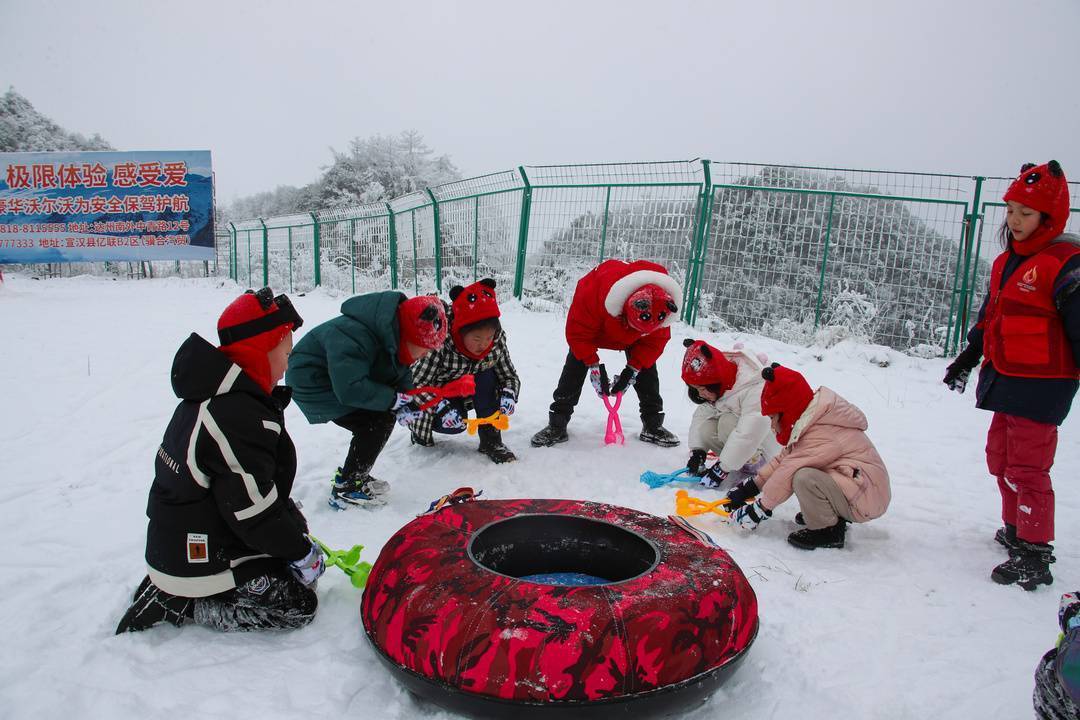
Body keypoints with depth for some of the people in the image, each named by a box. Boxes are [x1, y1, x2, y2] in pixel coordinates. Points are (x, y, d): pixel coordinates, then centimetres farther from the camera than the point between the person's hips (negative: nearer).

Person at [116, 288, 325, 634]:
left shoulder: (216, 393, 4)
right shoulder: (239, 418, -28)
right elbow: (256, 513, -24)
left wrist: (292, 514, 13)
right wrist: (302, 552, -10)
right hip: (199, 562, -10)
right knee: (299, 605, -5)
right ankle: (175, 604, -1)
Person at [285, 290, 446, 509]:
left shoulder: (392, 335, -6)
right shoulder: (354, 337, -35)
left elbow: (401, 374, 3)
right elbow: (350, 388, -38)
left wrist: (408, 400, -17)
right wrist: (395, 399, -29)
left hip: (339, 380, 9)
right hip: (311, 384, -9)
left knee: (385, 416, 4)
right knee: (379, 421, -17)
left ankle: (353, 477, 16)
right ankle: (345, 489, -5)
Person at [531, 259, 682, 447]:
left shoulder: (663, 303, -35)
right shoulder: (594, 291, -46)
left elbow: (655, 340, -17)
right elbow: (578, 332, -30)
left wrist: (633, 368, -24)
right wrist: (593, 365, -30)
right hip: (593, 324, -2)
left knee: (646, 367, -6)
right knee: (575, 366, -13)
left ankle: (653, 425, 9)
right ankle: (557, 425, -7)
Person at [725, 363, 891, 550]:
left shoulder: (823, 435, -23)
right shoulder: (814, 424, 8)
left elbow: (787, 473, -21)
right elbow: (783, 459, 10)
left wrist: (761, 508, -12)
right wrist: (749, 488, 6)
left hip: (868, 499, -10)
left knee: (804, 477, -30)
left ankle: (828, 530, -8)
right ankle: (834, 515, 10)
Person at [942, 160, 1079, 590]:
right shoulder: (1006, 261, 12)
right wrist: (968, 357, 27)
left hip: (1041, 386, -9)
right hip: (1005, 379, 9)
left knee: (1028, 468, -5)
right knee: (1001, 459, 18)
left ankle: (1034, 557, 4)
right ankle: (1016, 530, 35)